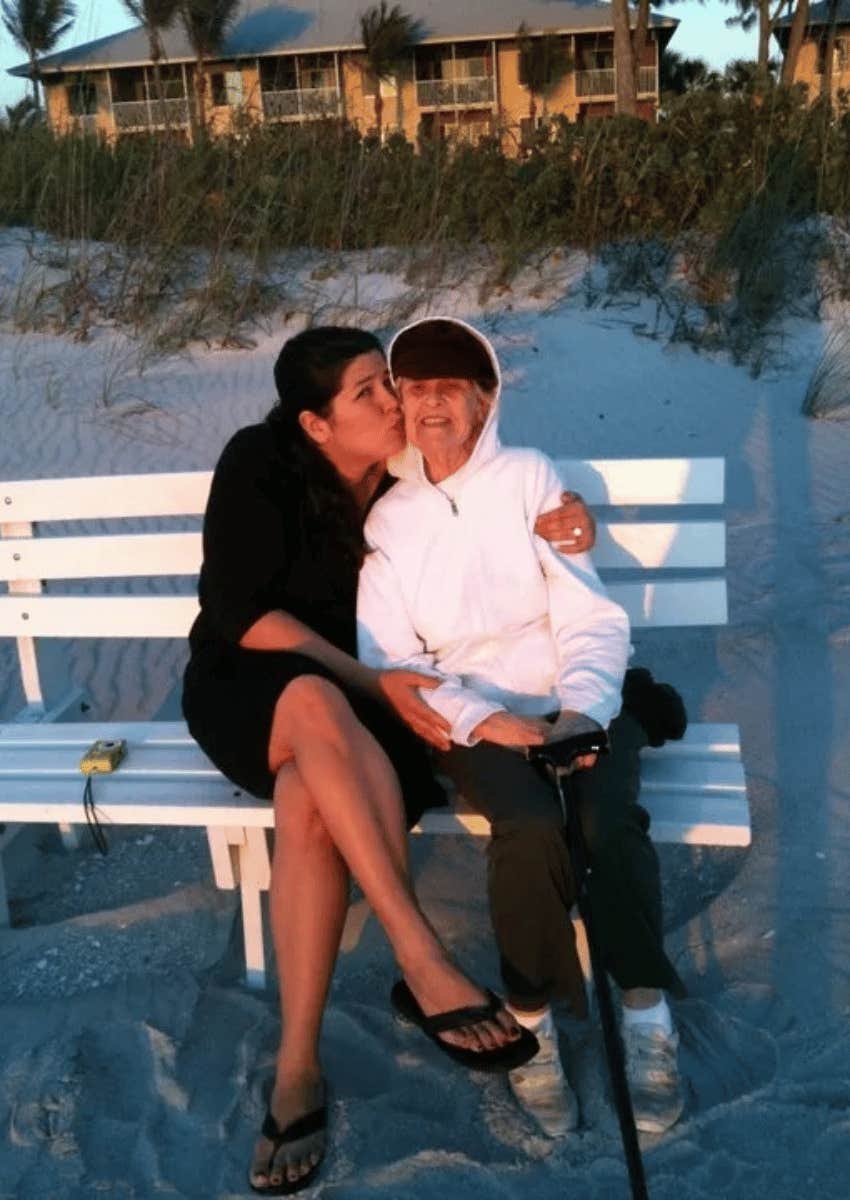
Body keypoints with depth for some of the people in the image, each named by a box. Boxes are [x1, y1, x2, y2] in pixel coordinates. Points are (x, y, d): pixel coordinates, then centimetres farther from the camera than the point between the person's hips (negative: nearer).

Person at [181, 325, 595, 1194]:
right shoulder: (260, 464, -13)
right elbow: (241, 612, -16)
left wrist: (562, 522, -15)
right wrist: (371, 682, -24)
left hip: (360, 698, 2)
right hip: (247, 688, -2)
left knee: (308, 802, -35)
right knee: (317, 700, -40)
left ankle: (297, 1068, -28)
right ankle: (424, 963, -39)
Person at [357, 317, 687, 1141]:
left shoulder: (529, 477, 5)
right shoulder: (386, 517, 8)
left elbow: (591, 616, -1)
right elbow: (389, 659, -1)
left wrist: (582, 710, -20)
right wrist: (484, 718, -17)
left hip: (574, 701, 0)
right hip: (469, 715, 0)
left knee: (611, 818, -29)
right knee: (531, 827, -30)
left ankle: (646, 1017, -12)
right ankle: (529, 1020, -9)